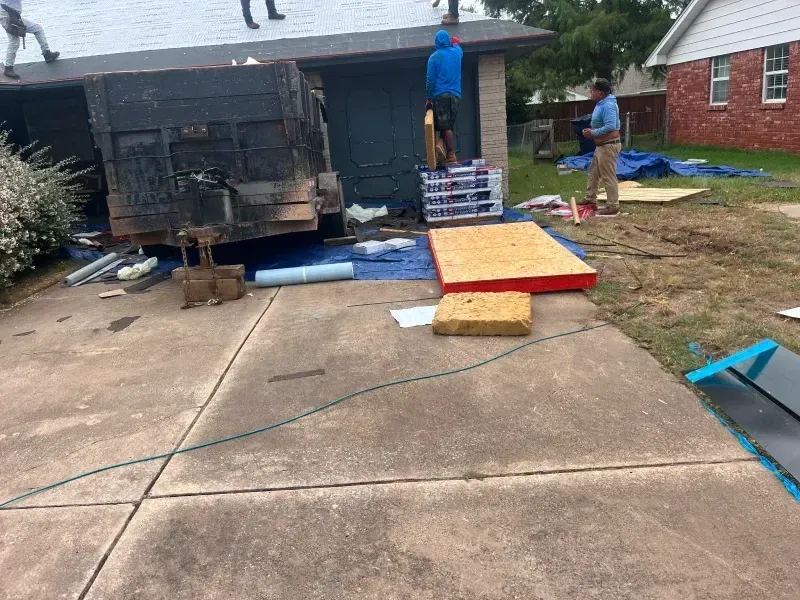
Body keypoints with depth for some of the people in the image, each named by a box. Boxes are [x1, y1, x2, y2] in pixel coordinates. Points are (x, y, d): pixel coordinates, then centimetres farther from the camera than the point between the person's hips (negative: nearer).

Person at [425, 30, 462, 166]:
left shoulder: (434, 57, -1)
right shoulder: (456, 53, 11)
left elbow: (430, 79, -5)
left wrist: (428, 98, 1)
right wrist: (456, 43, 59)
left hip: (440, 95, -3)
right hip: (455, 95, 3)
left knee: (445, 126, -4)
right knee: (449, 124, 9)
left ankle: (451, 155, -10)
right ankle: (442, 143, -12)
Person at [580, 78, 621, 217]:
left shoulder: (608, 105, -22)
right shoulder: (601, 103, 12)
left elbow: (610, 127, -31)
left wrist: (592, 133, -21)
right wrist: (591, 130, 6)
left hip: (608, 146, -11)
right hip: (601, 146, 11)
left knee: (608, 177, -6)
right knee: (593, 172, 21)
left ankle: (613, 207, 0)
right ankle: (591, 198, 36)